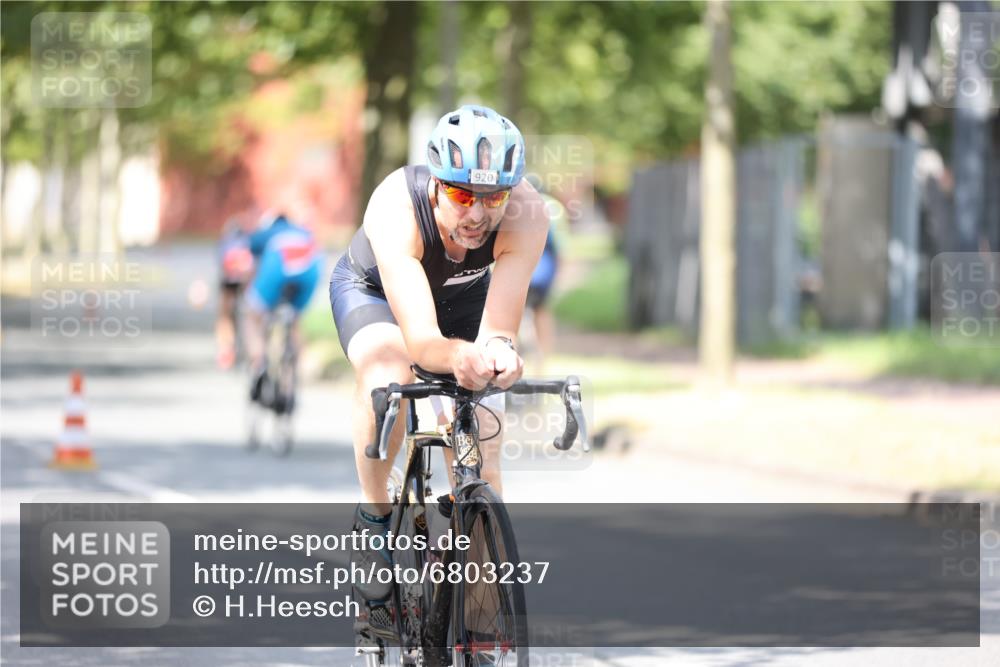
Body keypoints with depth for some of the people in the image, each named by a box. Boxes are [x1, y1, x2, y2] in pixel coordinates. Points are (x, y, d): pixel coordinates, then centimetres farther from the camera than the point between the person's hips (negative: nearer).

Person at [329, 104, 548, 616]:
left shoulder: (525, 214, -36)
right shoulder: (396, 207, -43)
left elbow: (498, 326, -42)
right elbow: (420, 340, -50)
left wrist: (498, 351, -66)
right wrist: (460, 356, -72)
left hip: (463, 296, 3)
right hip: (372, 289, -3)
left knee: (481, 446, -9)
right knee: (388, 374, -35)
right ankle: (373, 515, -14)